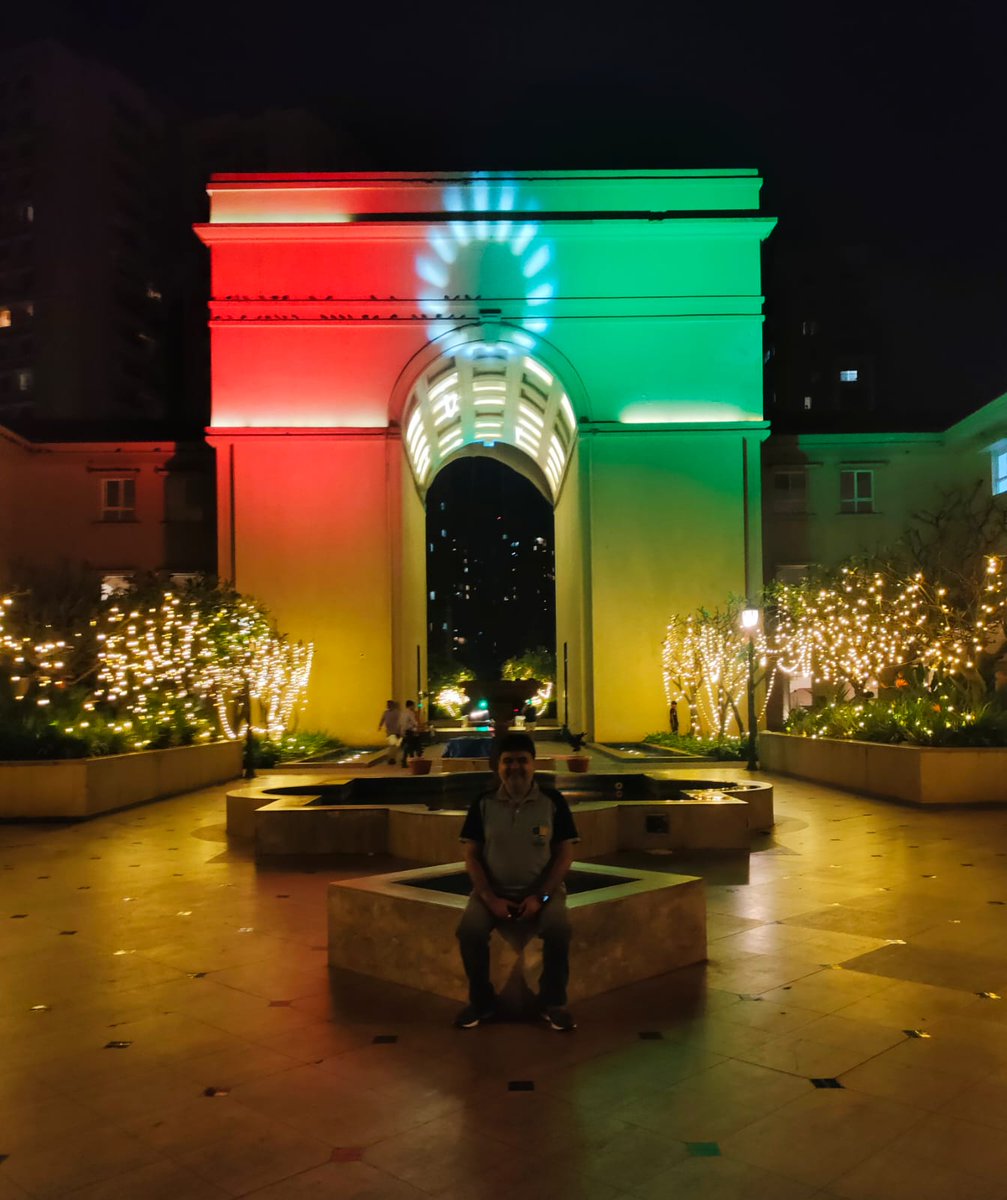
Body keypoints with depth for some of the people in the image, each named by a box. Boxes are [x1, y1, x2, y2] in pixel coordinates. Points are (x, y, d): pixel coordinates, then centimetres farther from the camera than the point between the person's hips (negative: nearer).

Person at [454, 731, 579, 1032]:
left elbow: (565, 853, -3)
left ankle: (553, 1003, -7)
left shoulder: (552, 801, -2)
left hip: (541, 889, -1)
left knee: (559, 929, -31)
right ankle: (481, 1002, -3)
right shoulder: (483, 803, 0)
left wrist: (540, 896, -14)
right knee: (469, 930, -27)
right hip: (493, 890, 1)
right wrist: (490, 898, -13)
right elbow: (471, 854, 0)